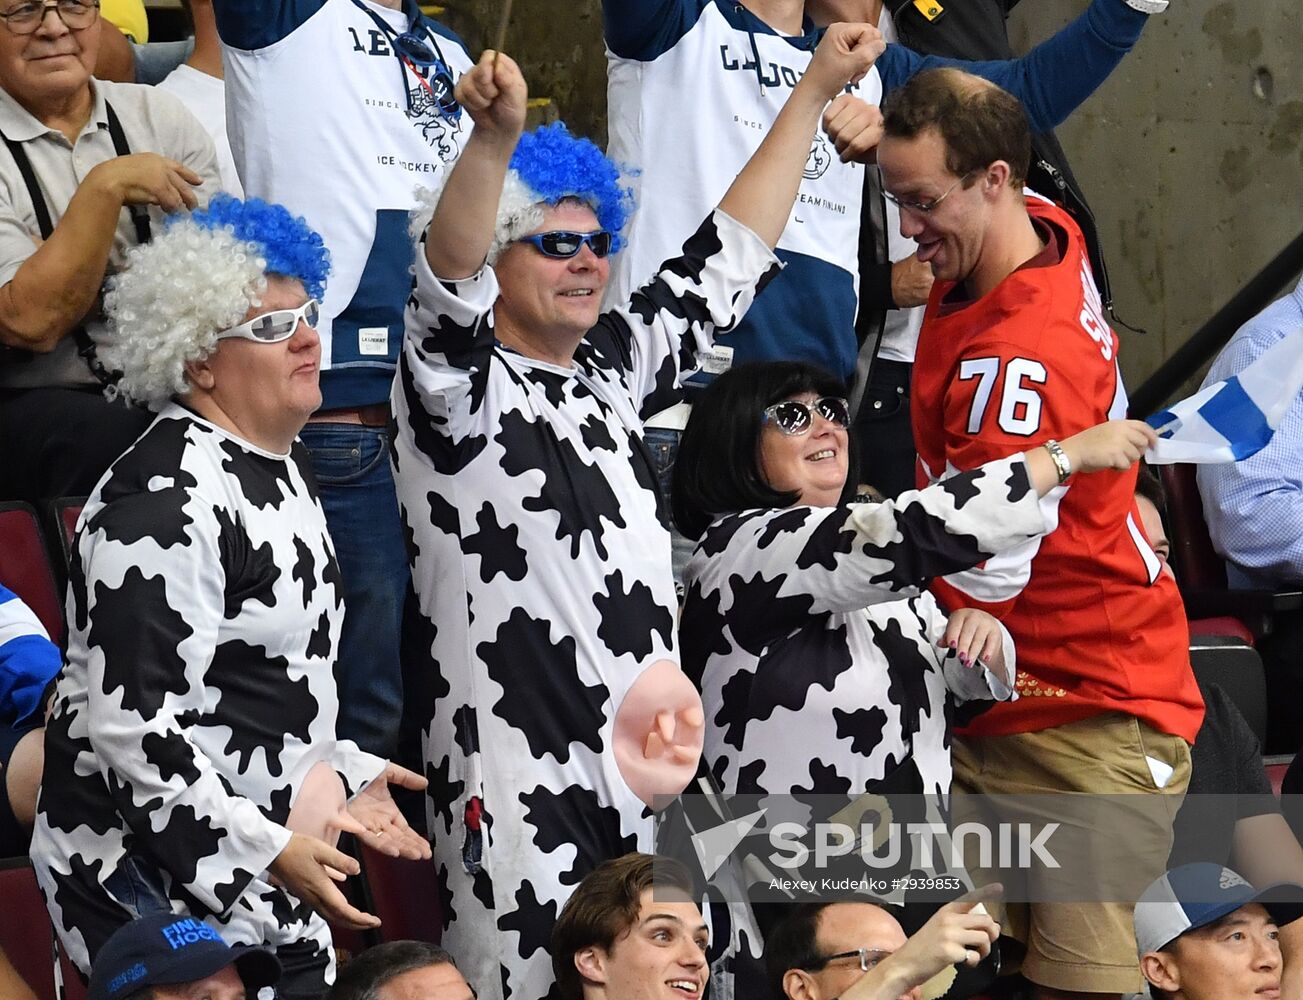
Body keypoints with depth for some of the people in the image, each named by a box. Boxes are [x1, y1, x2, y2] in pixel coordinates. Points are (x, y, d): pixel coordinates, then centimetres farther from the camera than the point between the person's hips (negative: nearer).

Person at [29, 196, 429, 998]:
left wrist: (341, 773, 17)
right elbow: (133, 725, -25)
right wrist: (266, 852, -26)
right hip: (157, 890, -9)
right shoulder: (167, 502, -20)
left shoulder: (278, 465, 11)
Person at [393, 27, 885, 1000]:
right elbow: (448, 278, -25)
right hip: (524, 787, -8)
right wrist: (497, 137, -43)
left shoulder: (612, 368, 17)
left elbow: (727, 260, 23)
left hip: (645, 770, 8)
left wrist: (816, 90, 22)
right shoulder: (459, 390, -5)